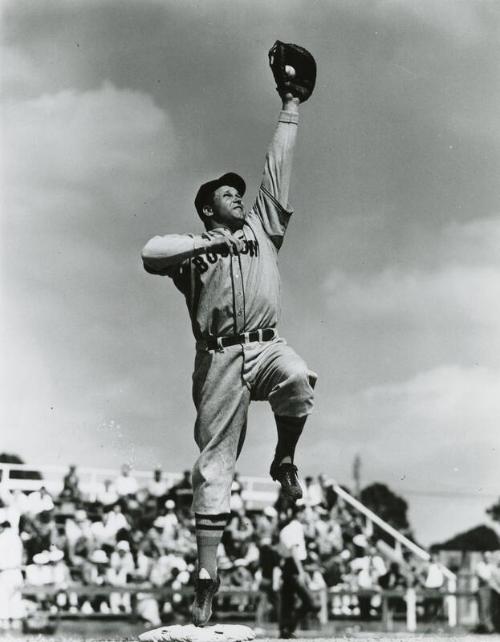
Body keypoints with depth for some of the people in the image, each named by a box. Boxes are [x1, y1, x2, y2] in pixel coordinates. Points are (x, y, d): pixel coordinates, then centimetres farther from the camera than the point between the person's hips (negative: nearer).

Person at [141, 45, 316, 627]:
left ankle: (284, 461, -8)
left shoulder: (263, 227, 23)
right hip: (219, 357, -1)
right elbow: (150, 253, -5)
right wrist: (208, 243, -11)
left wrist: (290, 110, 21)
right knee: (214, 461, -7)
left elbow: (277, 171, 21)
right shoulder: (192, 249, 15)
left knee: (299, 380, -35)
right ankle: (206, 576, -8)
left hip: (265, 347, 2)